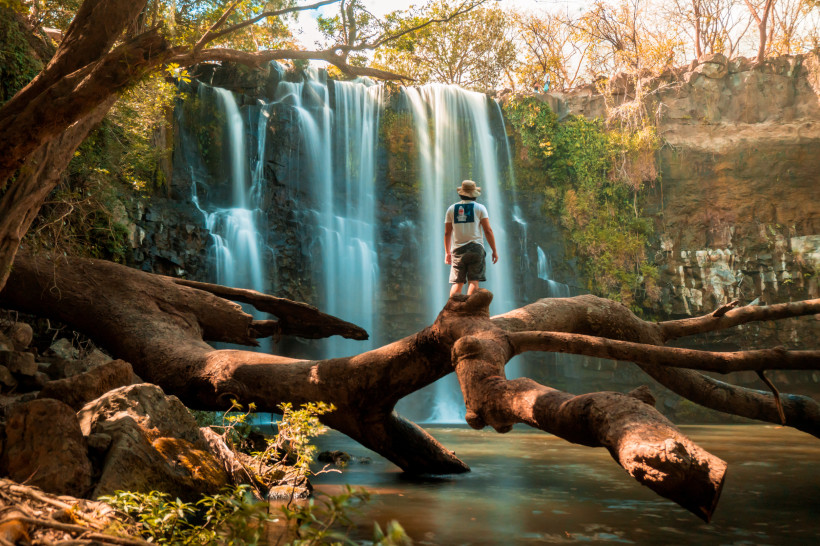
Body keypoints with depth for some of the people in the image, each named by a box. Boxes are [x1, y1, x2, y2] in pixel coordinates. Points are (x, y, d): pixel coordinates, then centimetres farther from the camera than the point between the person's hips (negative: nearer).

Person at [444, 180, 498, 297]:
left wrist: (447, 252, 19)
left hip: (458, 250, 3)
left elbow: (447, 233, 12)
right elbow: (488, 230, -3)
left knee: (457, 283, 4)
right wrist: (494, 250, 1)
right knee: (473, 281, -4)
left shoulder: (451, 209, 11)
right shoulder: (479, 208, 4)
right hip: (475, 248, -3)